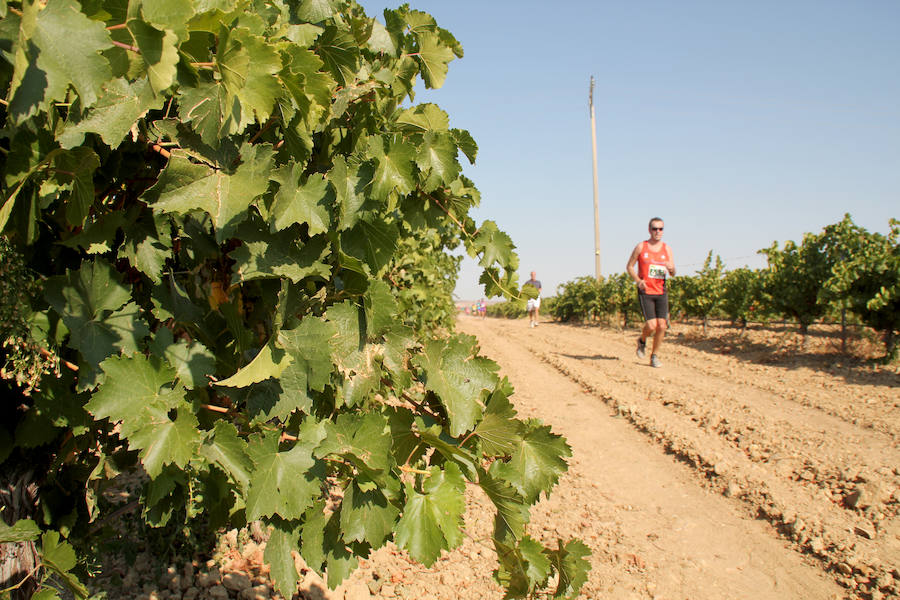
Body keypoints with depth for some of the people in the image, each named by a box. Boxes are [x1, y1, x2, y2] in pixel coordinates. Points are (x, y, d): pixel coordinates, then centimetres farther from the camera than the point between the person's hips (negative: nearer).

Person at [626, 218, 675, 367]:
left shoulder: (667, 249, 7)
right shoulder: (641, 247, 0)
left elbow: (673, 273, 5)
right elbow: (629, 266, 5)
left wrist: (671, 268, -19)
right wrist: (638, 280, -11)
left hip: (661, 292, 3)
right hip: (645, 293, -3)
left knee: (661, 325, -4)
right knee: (651, 325, -13)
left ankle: (655, 356, 12)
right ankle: (642, 341, 21)